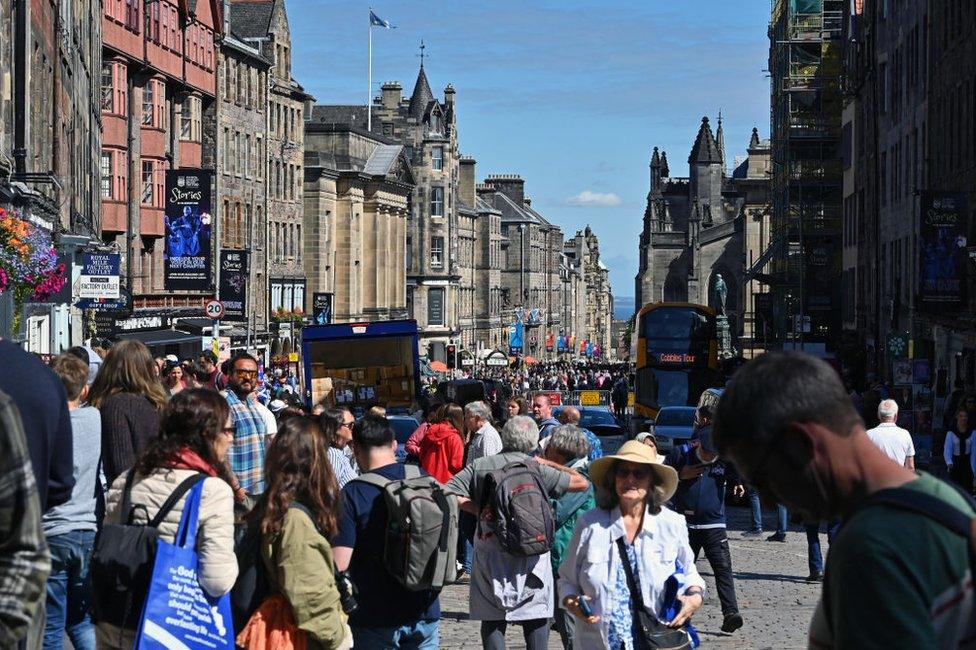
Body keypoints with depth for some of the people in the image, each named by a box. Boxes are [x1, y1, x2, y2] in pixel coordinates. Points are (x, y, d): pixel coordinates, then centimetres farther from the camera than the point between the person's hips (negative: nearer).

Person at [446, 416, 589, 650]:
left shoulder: (480, 466, 0)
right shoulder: (538, 470, -5)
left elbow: (450, 492, -8)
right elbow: (582, 482, 1)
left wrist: (480, 510, -2)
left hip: (490, 556, 1)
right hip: (530, 557, -1)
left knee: (492, 621, 7)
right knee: (537, 621, 10)